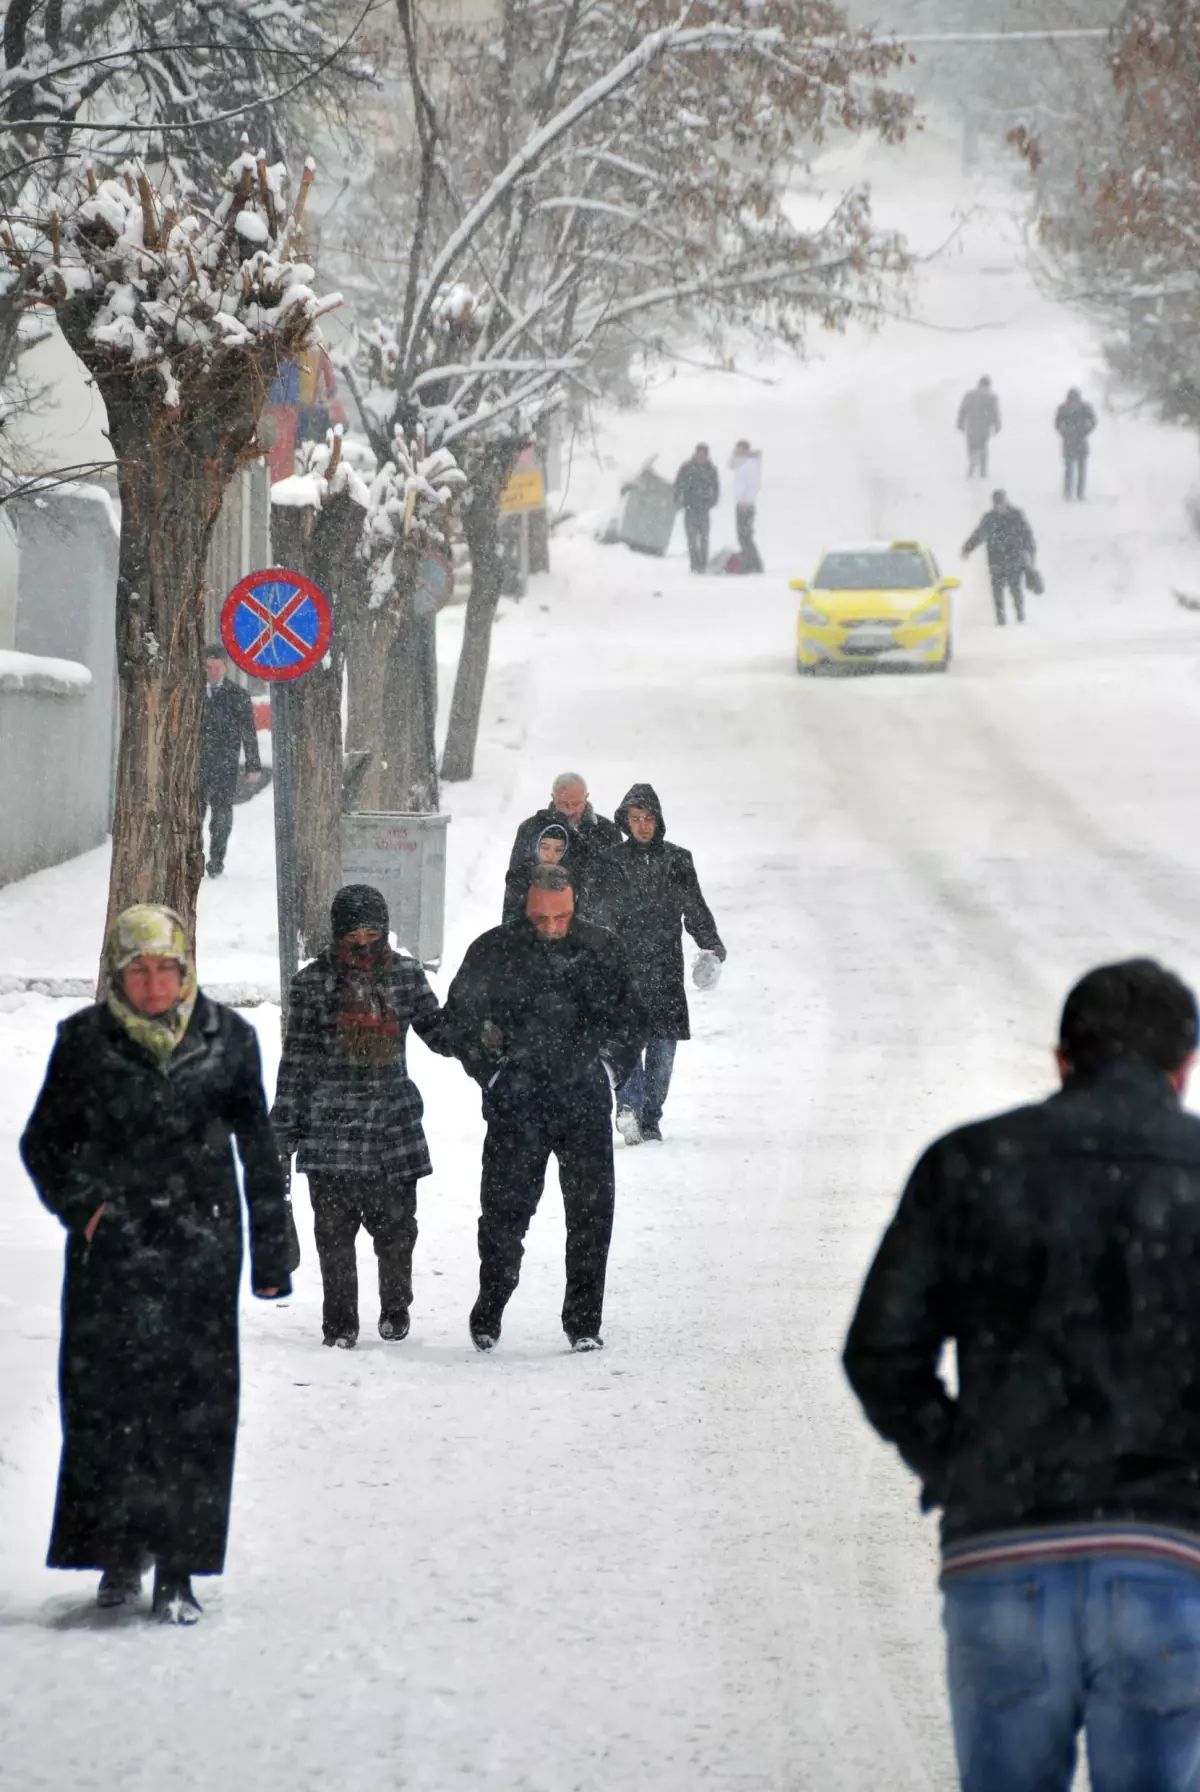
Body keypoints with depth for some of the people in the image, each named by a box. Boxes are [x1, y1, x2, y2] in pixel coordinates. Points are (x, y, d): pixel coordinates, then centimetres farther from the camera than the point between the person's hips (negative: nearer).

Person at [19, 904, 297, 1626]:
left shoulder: (227, 1039, 3)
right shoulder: (85, 1043, 2)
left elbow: (259, 1151, 10)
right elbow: (44, 1143, 11)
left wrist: (271, 1249, 9)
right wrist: (82, 1205, -6)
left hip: (201, 1243, 0)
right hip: (113, 1245, 0)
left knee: (195, 1405, -5)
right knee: (108, 1397, -3)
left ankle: (179, 1568, 0)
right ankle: (120, 1552, 12)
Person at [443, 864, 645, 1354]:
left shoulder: (599, 950, 5)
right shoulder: (493, 952, 0)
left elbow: (629, 1020, 15)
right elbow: (459, 1017, 9)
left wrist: (609, 1068, 3)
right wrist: (491, 1073, 1)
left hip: (584, 1104, 1)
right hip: (515, 1106, -1)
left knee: (591, 1212, 0)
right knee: (505, 1209, 0)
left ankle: (584, 1321, 9)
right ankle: (488, 1315, 15)